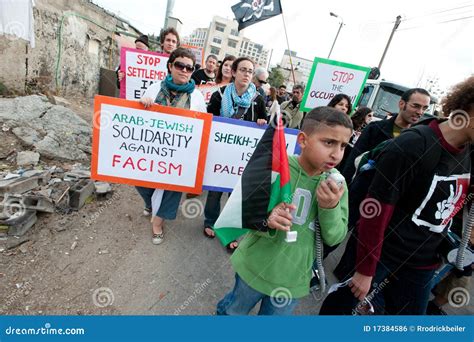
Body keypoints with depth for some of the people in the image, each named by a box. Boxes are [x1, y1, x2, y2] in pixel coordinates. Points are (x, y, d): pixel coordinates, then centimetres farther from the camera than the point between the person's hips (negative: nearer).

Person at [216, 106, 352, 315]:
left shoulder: (336, 184, -12)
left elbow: (334, 238, -8)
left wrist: (330, 208, -27)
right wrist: (266, 220, -36)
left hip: (293, 278, 2)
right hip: (255, 266, -2)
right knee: (235, 310, 26)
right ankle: (222, 311, 60)